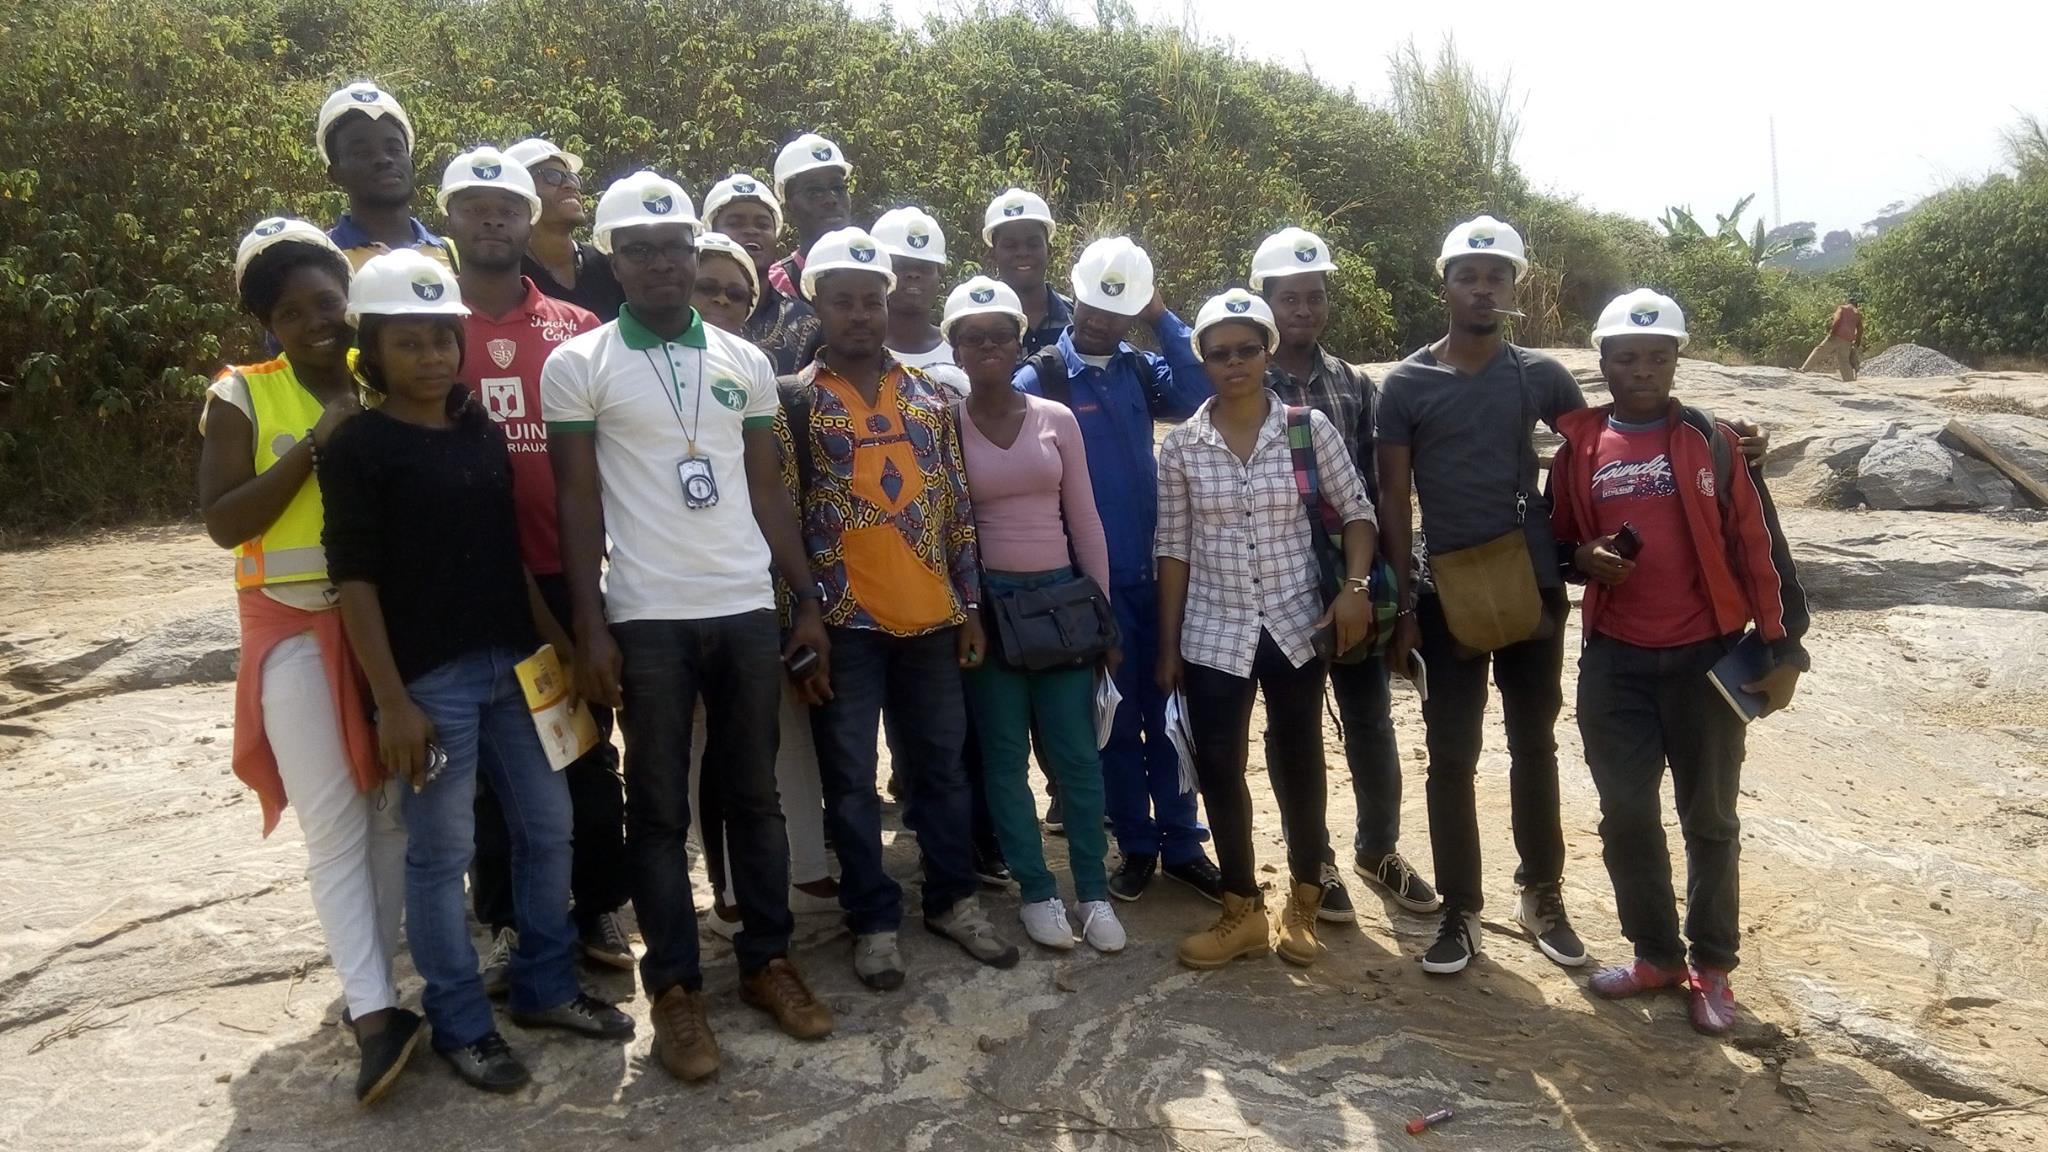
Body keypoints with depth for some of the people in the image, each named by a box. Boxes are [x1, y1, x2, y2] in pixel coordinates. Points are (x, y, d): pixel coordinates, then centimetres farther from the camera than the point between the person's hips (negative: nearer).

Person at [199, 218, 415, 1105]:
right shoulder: (242, 397, -2)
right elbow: (224, 522, -12)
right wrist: (317, 441, -17)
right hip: (298, 629, -3)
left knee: (396, 811, 10)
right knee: (333, 823, -2)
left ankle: (368, 980, 25)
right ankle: (374, 1008, 2)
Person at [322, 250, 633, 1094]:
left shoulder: (484, 432, 10)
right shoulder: (357, 449, -8)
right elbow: (355, 581, -11)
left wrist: (555, 641, 13)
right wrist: (392, 700, -15)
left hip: (513, 663, 6)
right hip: (429, 678, -6)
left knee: (548, 827, 13)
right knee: (441, 852, 5)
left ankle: (545, 987, 30)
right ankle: (460, 1022, 21)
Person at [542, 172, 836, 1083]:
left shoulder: (744, 360, 9)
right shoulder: (577, 365, 0)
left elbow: (768, 491, 10)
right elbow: (577, 502, -2)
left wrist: (808, 602, 6)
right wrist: (590, 628, -8)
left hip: (747, 608, 3)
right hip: (646, 618, -3)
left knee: (754, 793, 11)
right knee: (659, 807, 5)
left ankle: (768, 960, 24)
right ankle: (674, 985, 16)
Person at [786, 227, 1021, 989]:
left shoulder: (929, 396, 10)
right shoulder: (796, 400, -1)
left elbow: (957, 503, 11)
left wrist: (970, 603, 7)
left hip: (930, 615, 4)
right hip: (845, 620, -3)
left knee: (941, 764, 13)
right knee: (851, 779, 4)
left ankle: (953, 899, 28)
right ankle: (874, 920, 18)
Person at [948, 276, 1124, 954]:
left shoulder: (1057, 420, 4)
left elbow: (1085, 522, 6)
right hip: (986, 600, -1)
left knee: (1076, 753, 2)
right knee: (1005, 756, 5)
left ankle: (1093, 892, 14)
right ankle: (1036, 891, 17)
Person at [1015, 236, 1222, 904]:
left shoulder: (1140, 370, 8)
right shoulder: (1038, 379, -6)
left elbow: (1198, 397, -12)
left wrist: (1164, 319, -12)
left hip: (1154, 571, 4)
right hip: (1091, 579, -3)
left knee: (1167, 711, 10)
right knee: (1117, 719, 8)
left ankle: (1182, 844, 21)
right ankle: (1137, 848, 22)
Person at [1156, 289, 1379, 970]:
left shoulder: (1309, 427, -4)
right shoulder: (1181, 446, -1)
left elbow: (1356, 512, 1)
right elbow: (1173, 548, 3)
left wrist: (1355, 585, -16)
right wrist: (1168, 646, 4)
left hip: (1296, 628, -1)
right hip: (1213, 634, 1)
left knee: (1298, 764, 11)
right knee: (1217, 769, 4)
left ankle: (1305, 901, 32)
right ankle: (1242, 910, 22)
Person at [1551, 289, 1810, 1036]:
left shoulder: (1712, 442, -2)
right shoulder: (1578, 448, 3)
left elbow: (1759, 548, -1)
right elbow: (1554, 540, 14)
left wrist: (1783, 648, -4)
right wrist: (1583, 558, -9)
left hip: (1706, 659, -2)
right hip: (1614, 663, 2)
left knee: (1709, 819, 9)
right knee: (1626, 816, 7)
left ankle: (1713, 966, 23)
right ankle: (1655, 954, 24)